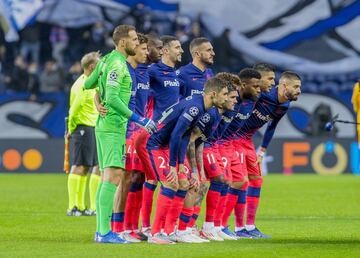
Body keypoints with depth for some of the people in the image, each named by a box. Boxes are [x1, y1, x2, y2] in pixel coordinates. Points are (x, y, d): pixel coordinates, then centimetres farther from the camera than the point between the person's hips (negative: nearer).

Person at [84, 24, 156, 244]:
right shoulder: (117, 63, -14)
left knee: (109, 176, 11)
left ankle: (101, 230, 12)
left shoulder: (106, 60, 15)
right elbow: (112, 98, -23)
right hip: (114, 126, -10)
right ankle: (105, 232, -21)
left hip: (104, 126, 10)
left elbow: (87, 85, 25)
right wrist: (139, 119, -22)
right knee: (114, 175, -15)